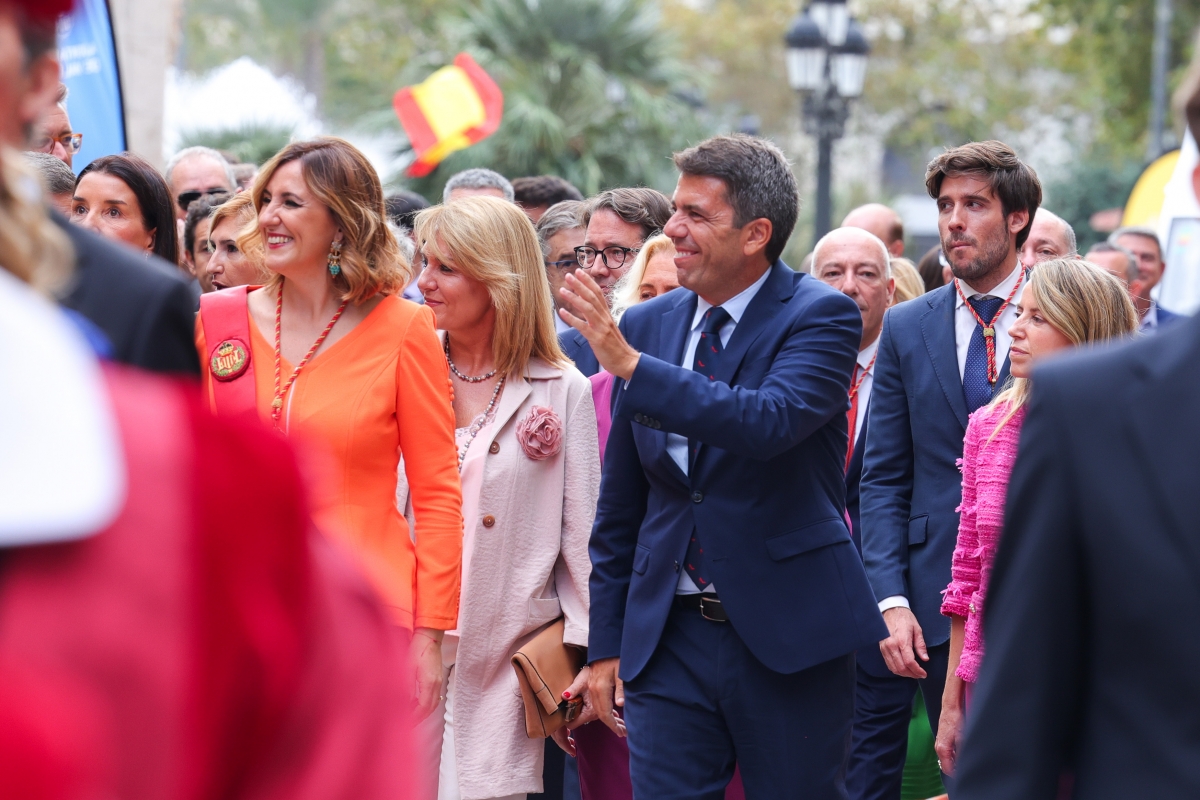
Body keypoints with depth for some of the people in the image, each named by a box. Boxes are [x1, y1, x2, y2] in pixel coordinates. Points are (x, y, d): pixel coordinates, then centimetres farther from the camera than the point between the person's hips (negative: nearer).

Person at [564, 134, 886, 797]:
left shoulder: (821, 315, -6)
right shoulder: (645, 325, 8)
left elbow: (770, 423, -27)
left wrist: (632, 366, -28)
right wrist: (606, 643, 13)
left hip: (789, 636, -4)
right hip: (667, 636, 4)